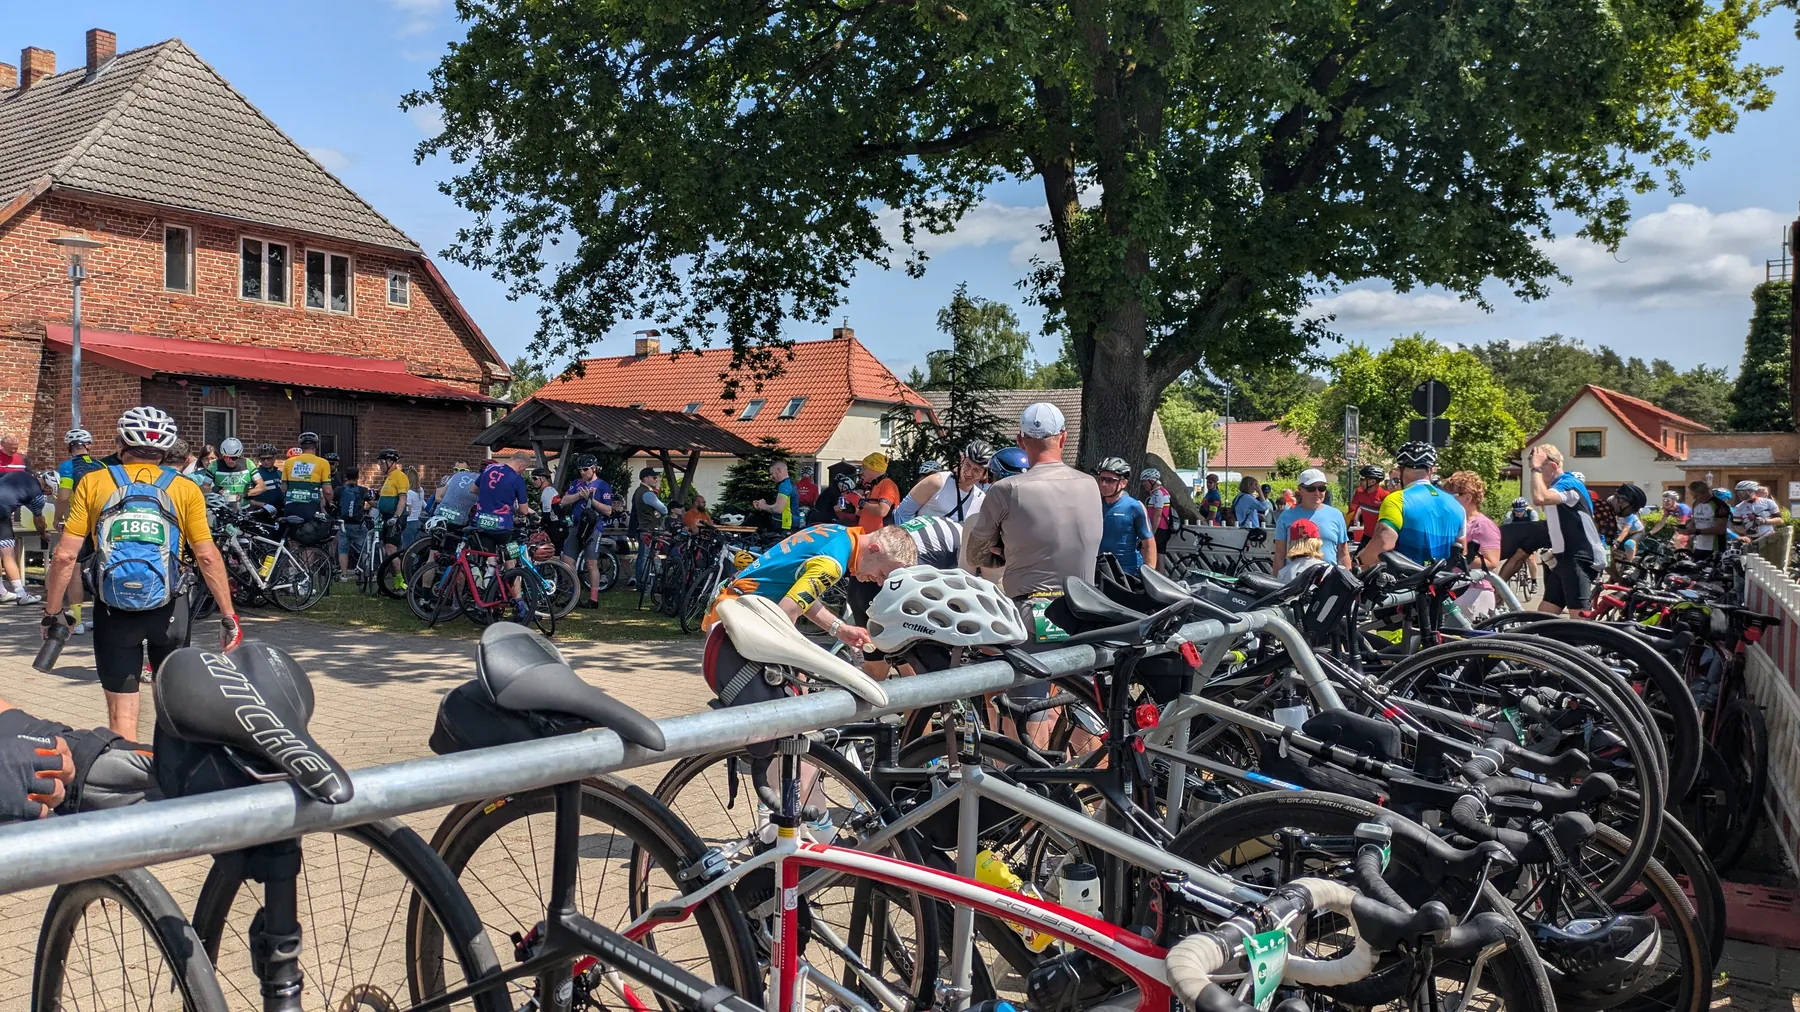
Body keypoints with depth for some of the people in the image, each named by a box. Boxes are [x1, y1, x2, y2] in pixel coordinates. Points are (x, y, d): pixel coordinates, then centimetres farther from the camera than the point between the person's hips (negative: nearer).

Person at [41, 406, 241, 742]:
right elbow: (207, 557, -6)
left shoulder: (93, 483, -1)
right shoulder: (186, 490, -2)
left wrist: (52, 612, 7)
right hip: (168, 609, 0)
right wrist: (228, 614, 0)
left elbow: (65, 556, -5)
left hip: (113, 609, 0)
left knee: (121, 712, 8)